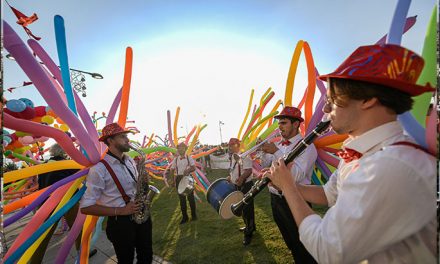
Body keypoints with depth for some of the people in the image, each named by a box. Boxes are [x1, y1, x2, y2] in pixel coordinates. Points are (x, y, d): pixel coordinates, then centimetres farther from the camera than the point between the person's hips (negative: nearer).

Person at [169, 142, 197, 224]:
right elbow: (171, 170, 9)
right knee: (182, 198, 8)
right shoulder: (175, 159, 6)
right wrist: (173, 180, 0)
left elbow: (194, 168, -6)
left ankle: (193, 215, 20)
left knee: (190, 196, 3)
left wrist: (188, 170, -26)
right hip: (179, 178, 2)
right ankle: (184, 217, 20)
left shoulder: (189, 158, 0)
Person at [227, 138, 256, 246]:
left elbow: (249, 170, -28)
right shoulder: (232, 157, 8)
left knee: (247, 209, 2)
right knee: (242, 208, 21)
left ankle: (248, 233, 16)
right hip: (238, 186, 9)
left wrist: (241, 178, -42)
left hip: (246, 185, -9)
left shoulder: (244, 155, -18)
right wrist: (229, 178, 9)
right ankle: (249, 226, 41)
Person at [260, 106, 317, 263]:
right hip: (275, 199, 7)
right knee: (289, 241, 26)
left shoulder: (306, 146, -15)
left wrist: (276, 152, -29)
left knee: (301, 244, 12)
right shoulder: (278, 145, 6)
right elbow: (266, 167, 6)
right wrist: (265, 152, -10)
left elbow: (296, 175, -28)